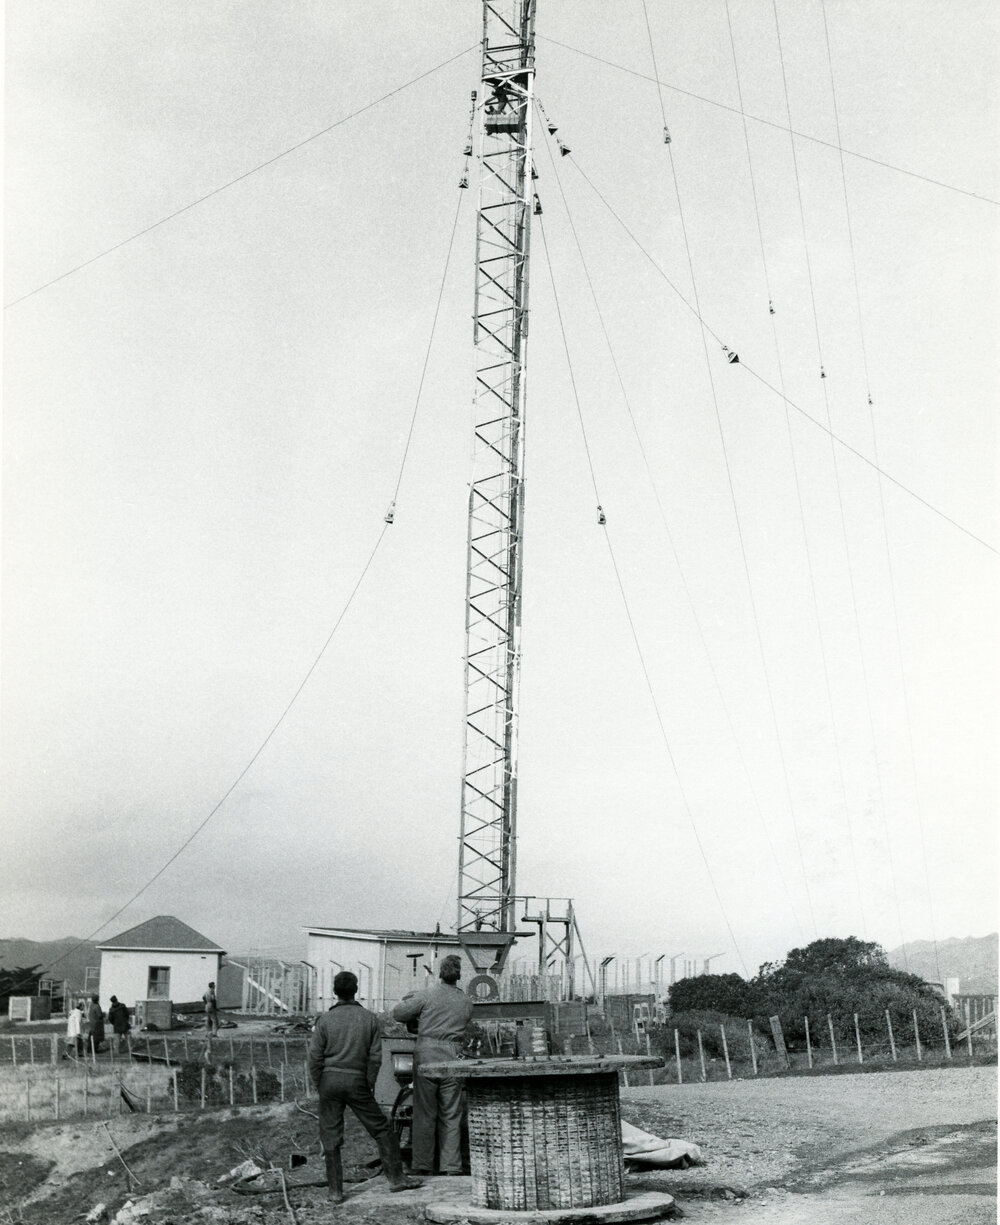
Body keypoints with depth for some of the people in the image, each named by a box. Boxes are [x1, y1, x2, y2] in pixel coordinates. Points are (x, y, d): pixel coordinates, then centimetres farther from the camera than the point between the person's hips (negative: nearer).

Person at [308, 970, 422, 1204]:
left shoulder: (325, 1020, -4)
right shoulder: (370, 1019, -1)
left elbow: (315, 1057, -3)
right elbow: (375, 1057, -2)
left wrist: (319, 1087, 8)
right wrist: (369, 1085, 9)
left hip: (330, 1080, 0)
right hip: (357, 1082, 0)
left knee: (331, 1138, 8)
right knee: (382, 1130, 11)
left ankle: (335, 1191, 10)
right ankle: (396, 1178, 13)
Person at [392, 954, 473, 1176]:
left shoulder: (427, 996, -4)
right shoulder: (466, 1002, 6)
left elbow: (398, 1013, 0)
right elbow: (465, 1025, 11)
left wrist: (418, 1015, 18)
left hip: (427, 1052, -2)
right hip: (453, 1057, 2)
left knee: (424, 1112, 6)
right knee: (451, 1115, 9)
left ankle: (422, 1164, 10)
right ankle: (451, 1165, 10)